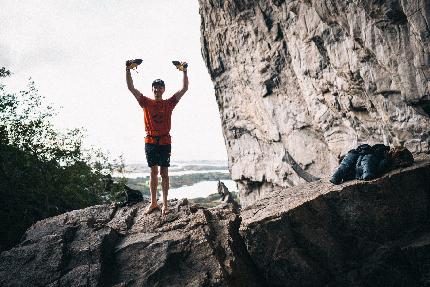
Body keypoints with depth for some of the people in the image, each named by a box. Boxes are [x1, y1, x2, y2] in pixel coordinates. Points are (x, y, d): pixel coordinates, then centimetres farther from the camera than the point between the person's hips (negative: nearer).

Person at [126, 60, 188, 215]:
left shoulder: (169, 103, 7)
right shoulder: (146, 102, 8)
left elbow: (184, 88, 3)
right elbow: (131, 87, 3)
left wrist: (184, 71, -5)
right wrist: (128, 70, -5)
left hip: (165, 141, -1)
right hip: (150, 141, 1)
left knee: (164, 172, 3)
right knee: (153, 171, 5)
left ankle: (165, 204, 5)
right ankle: (153, 202, 10)